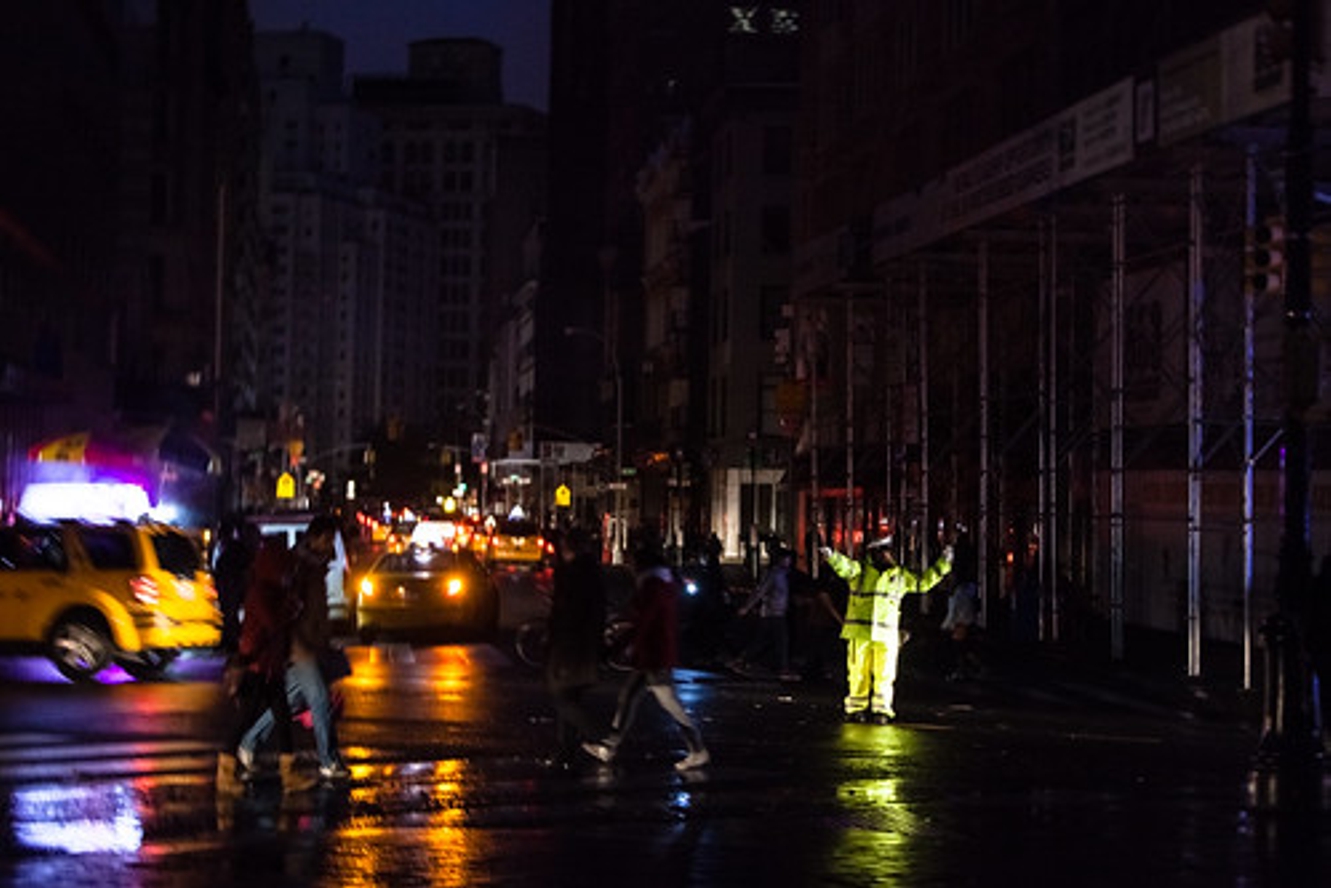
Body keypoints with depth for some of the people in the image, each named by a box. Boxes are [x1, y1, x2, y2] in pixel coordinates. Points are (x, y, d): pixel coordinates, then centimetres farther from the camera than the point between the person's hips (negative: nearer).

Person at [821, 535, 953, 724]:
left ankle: (881, 710, 6)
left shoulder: (900, 576, 14)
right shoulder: (860, 570, 4)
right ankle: (856, 708, 12)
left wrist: (942, 565, 18)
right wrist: (831, 556, -37)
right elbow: (844, 567, -15)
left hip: (886, 635, 2)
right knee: (858, 672, 2)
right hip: (860, 632, -2)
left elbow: (923, 583, 23)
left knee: (884, 674, -1)